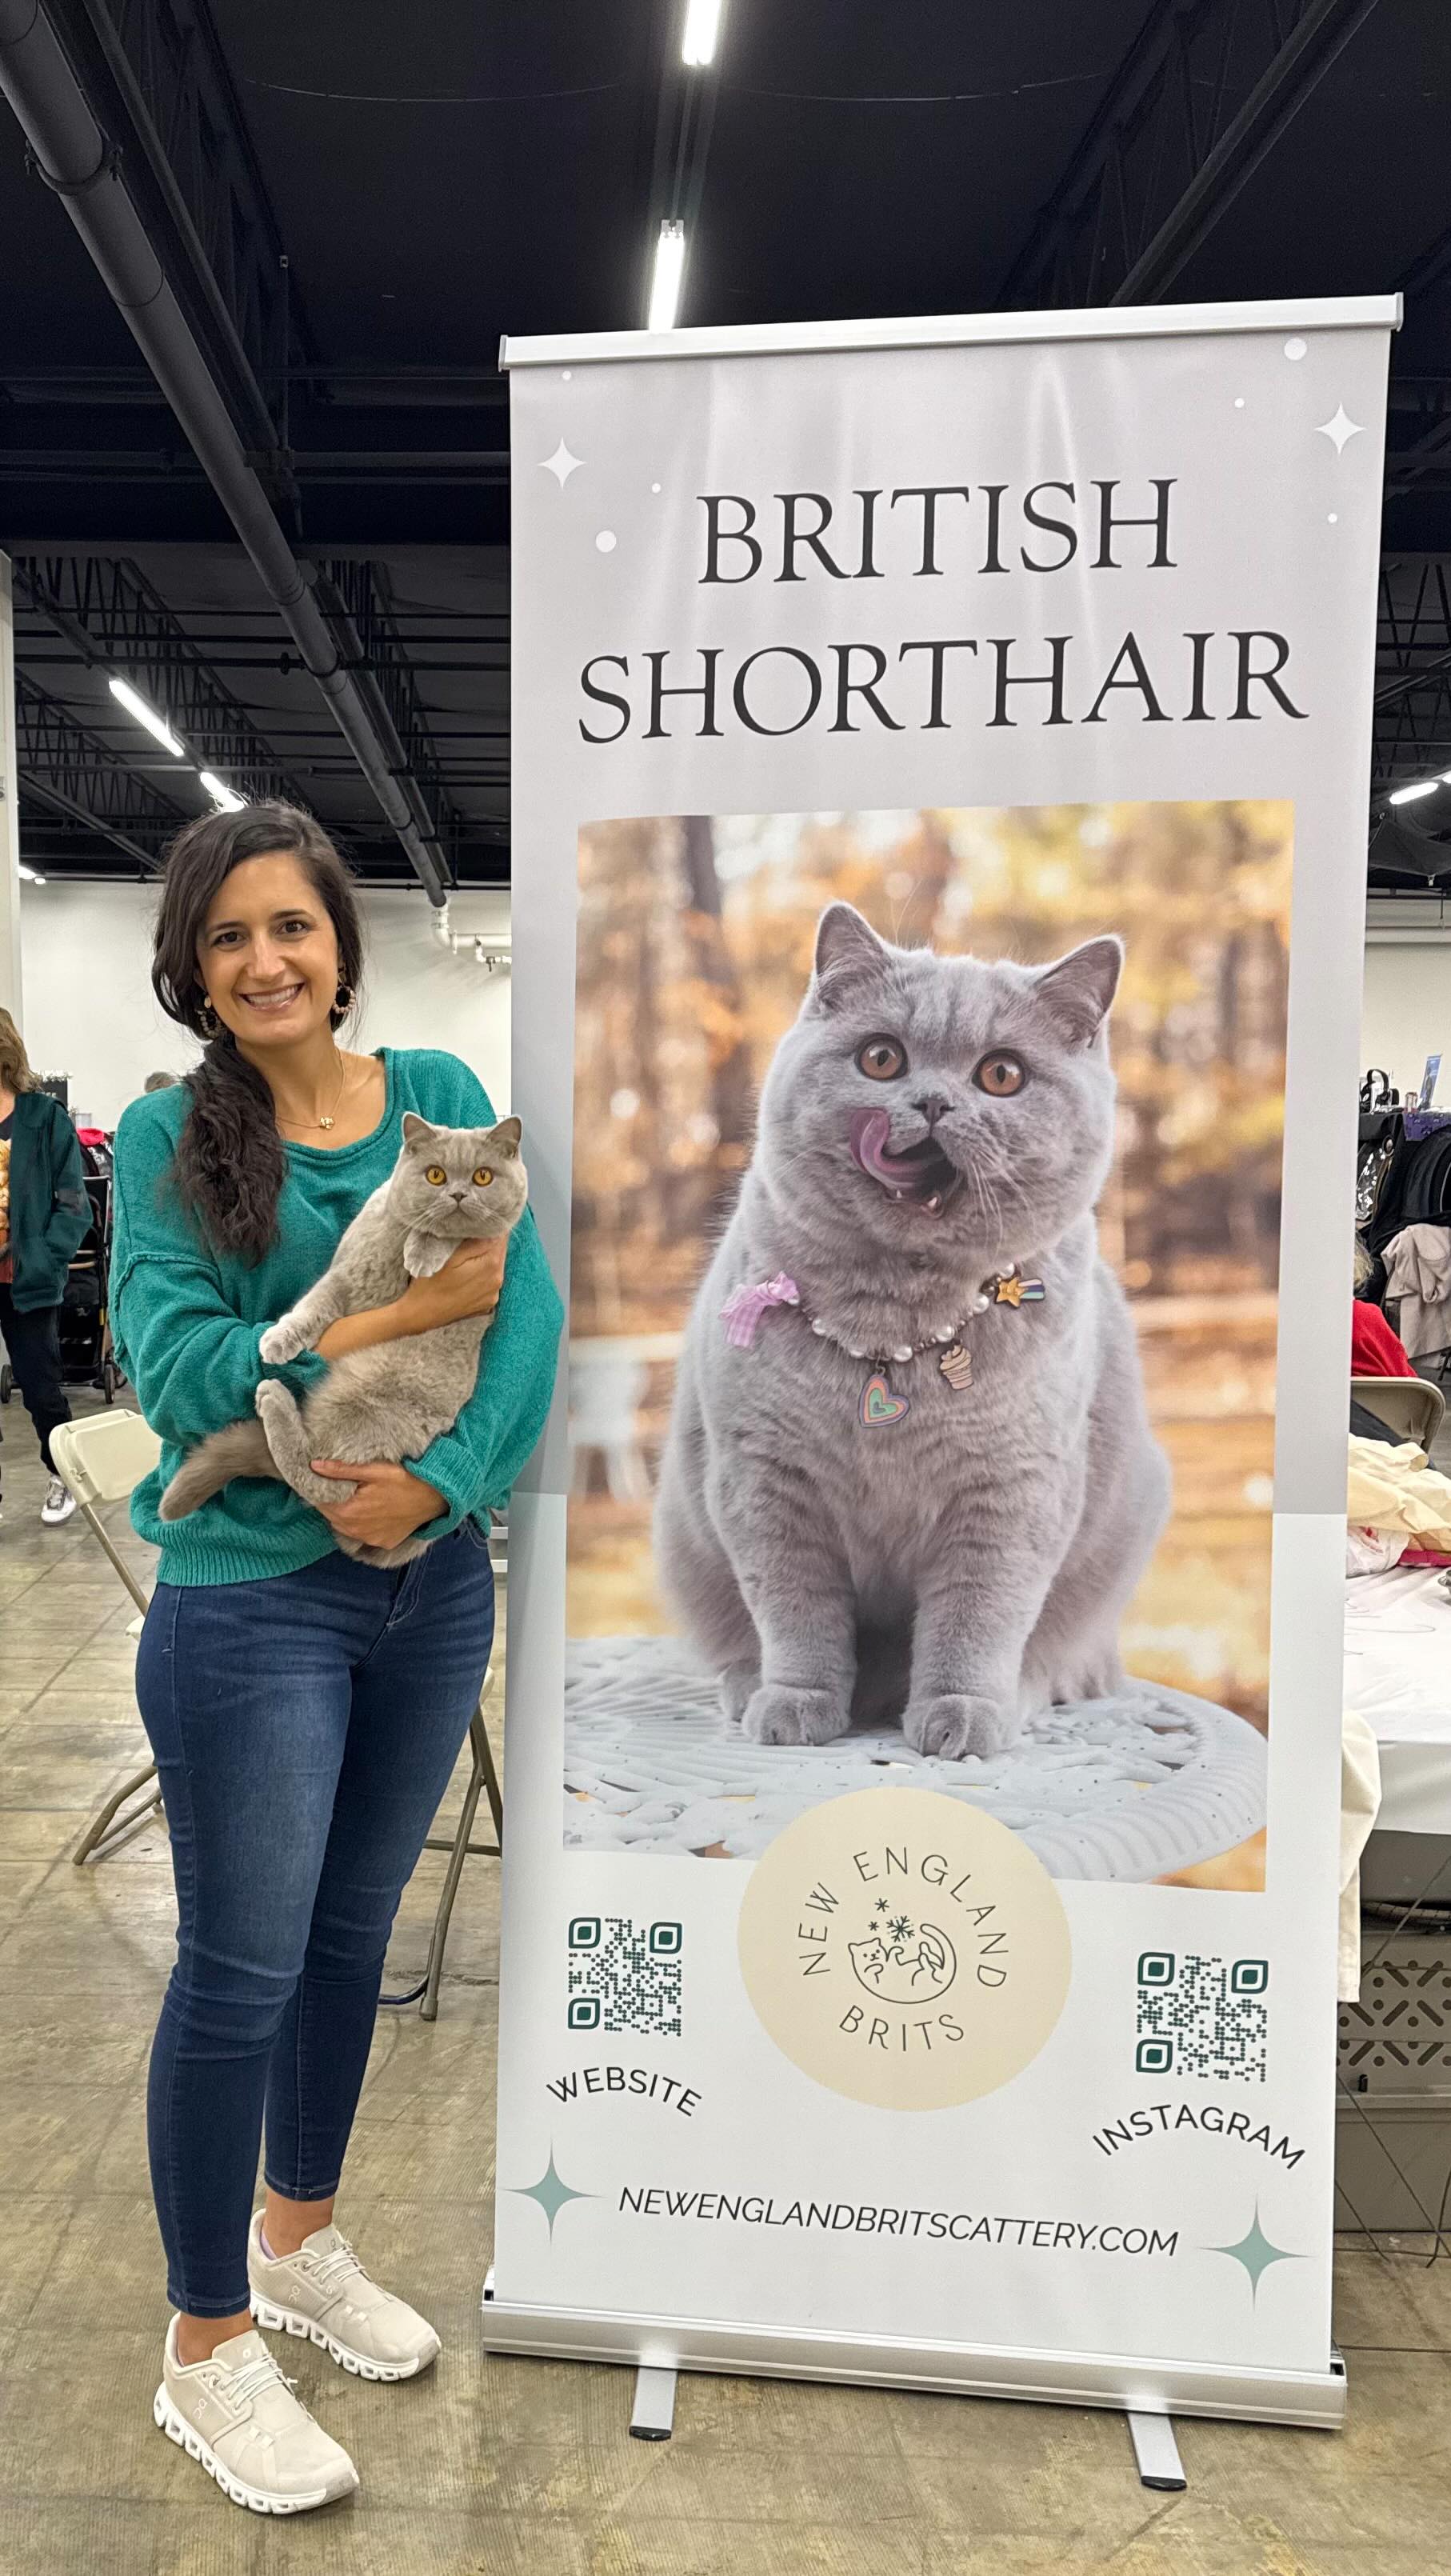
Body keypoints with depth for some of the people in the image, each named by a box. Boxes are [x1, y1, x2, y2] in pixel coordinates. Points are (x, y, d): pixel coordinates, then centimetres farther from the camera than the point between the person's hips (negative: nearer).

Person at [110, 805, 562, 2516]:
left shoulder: (437, 1093, 3)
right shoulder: (167, 1138, -6)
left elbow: (531, 1305, -6)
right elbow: (175, 1369, -17)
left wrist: (440, 1478, -19)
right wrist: (410, 1311, -19)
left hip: (431, 1585, 4)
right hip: (251, 1602, -4)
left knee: (351, 1931, 20)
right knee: (241, 1974, 6)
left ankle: (298, 2243, 44)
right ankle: (208, 2351, 29)